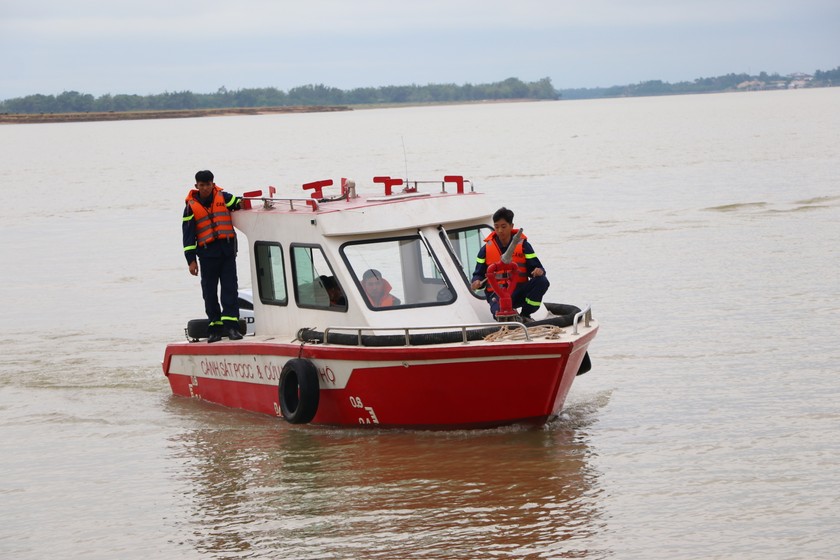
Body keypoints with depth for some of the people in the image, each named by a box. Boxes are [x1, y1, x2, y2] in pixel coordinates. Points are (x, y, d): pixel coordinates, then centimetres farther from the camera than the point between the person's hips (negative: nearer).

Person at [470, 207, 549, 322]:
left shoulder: (523, 245, 5)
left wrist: (539, 271, -23)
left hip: (519, 292, 2)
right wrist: (477, 282, -13)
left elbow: (535, 267, 2)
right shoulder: (486, 249, 7)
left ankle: (525, 315, -4)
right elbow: (479, 274, 11)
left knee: (542, 282, -24)